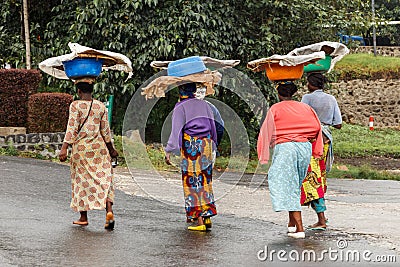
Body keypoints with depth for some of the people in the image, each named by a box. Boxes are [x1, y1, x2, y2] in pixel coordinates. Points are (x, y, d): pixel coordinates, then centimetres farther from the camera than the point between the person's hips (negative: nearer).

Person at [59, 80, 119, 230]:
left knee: (82, 180, 8)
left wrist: (64, 148, -16)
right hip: (99, 146, 3)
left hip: (81, 147, -3)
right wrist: (111, 149, 18)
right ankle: (109, 211, -17)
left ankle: (83, 217, 13)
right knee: (104, 179, 3)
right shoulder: (101, 106, 4)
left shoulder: (76, 105, -7)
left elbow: (72, 128, -14)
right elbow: (105, 130, 7)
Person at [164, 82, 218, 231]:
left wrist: (169, 151, -11)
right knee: (205, 181, 11)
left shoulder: (180, 108, -5)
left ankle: (199, 220, -5)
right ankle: (207, 217, 8)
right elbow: (213, 127, 14)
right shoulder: (204, 105, 11)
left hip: (190, 147, -5)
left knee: (192, 182, -2)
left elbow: (176, 131, -12)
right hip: (206, 144, 5)